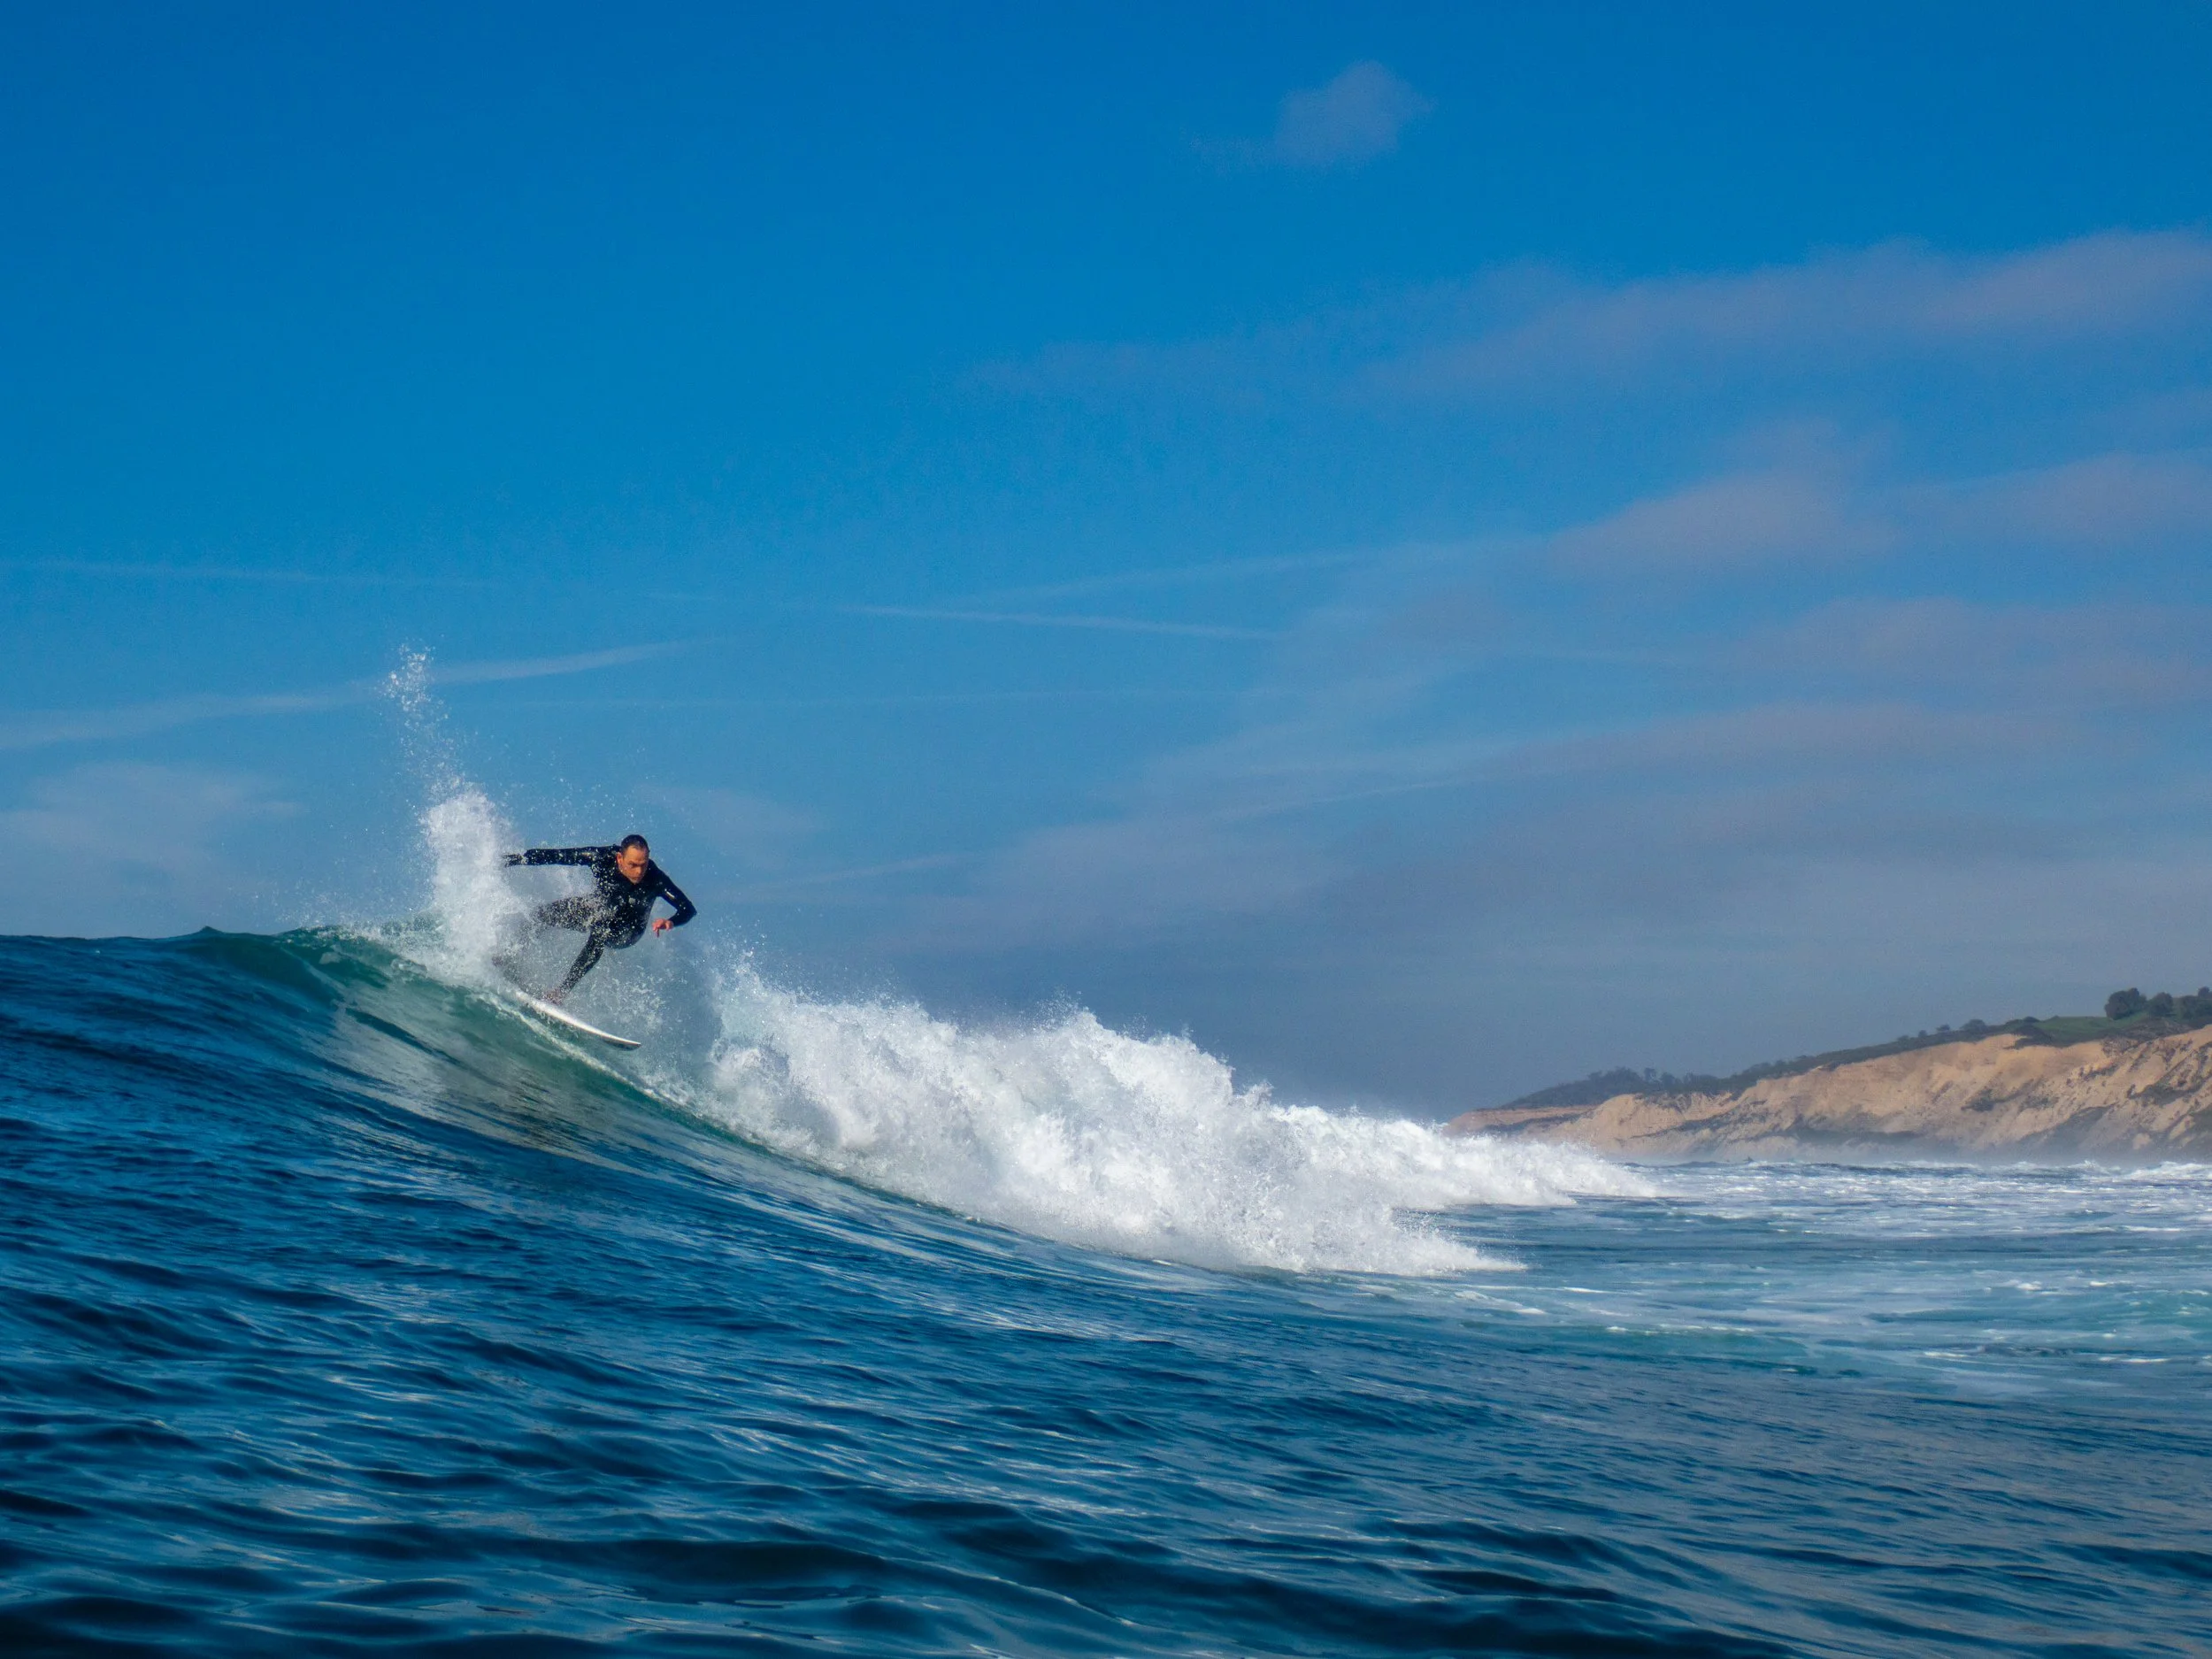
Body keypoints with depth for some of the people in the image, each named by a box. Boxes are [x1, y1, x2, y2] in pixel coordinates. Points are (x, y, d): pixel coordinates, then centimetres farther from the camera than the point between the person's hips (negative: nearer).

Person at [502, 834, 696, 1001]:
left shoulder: (655, 880, -33)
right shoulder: (602, 858, -29)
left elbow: (689, 909, -31)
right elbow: (557, 856, -19)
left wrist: (671, 922, -52)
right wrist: (517, 858, -18)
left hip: (625, 931, -3)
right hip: (596, 908, 3)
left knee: (599, 934, -36)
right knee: (545, 914, -12)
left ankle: (561, 991, -33)